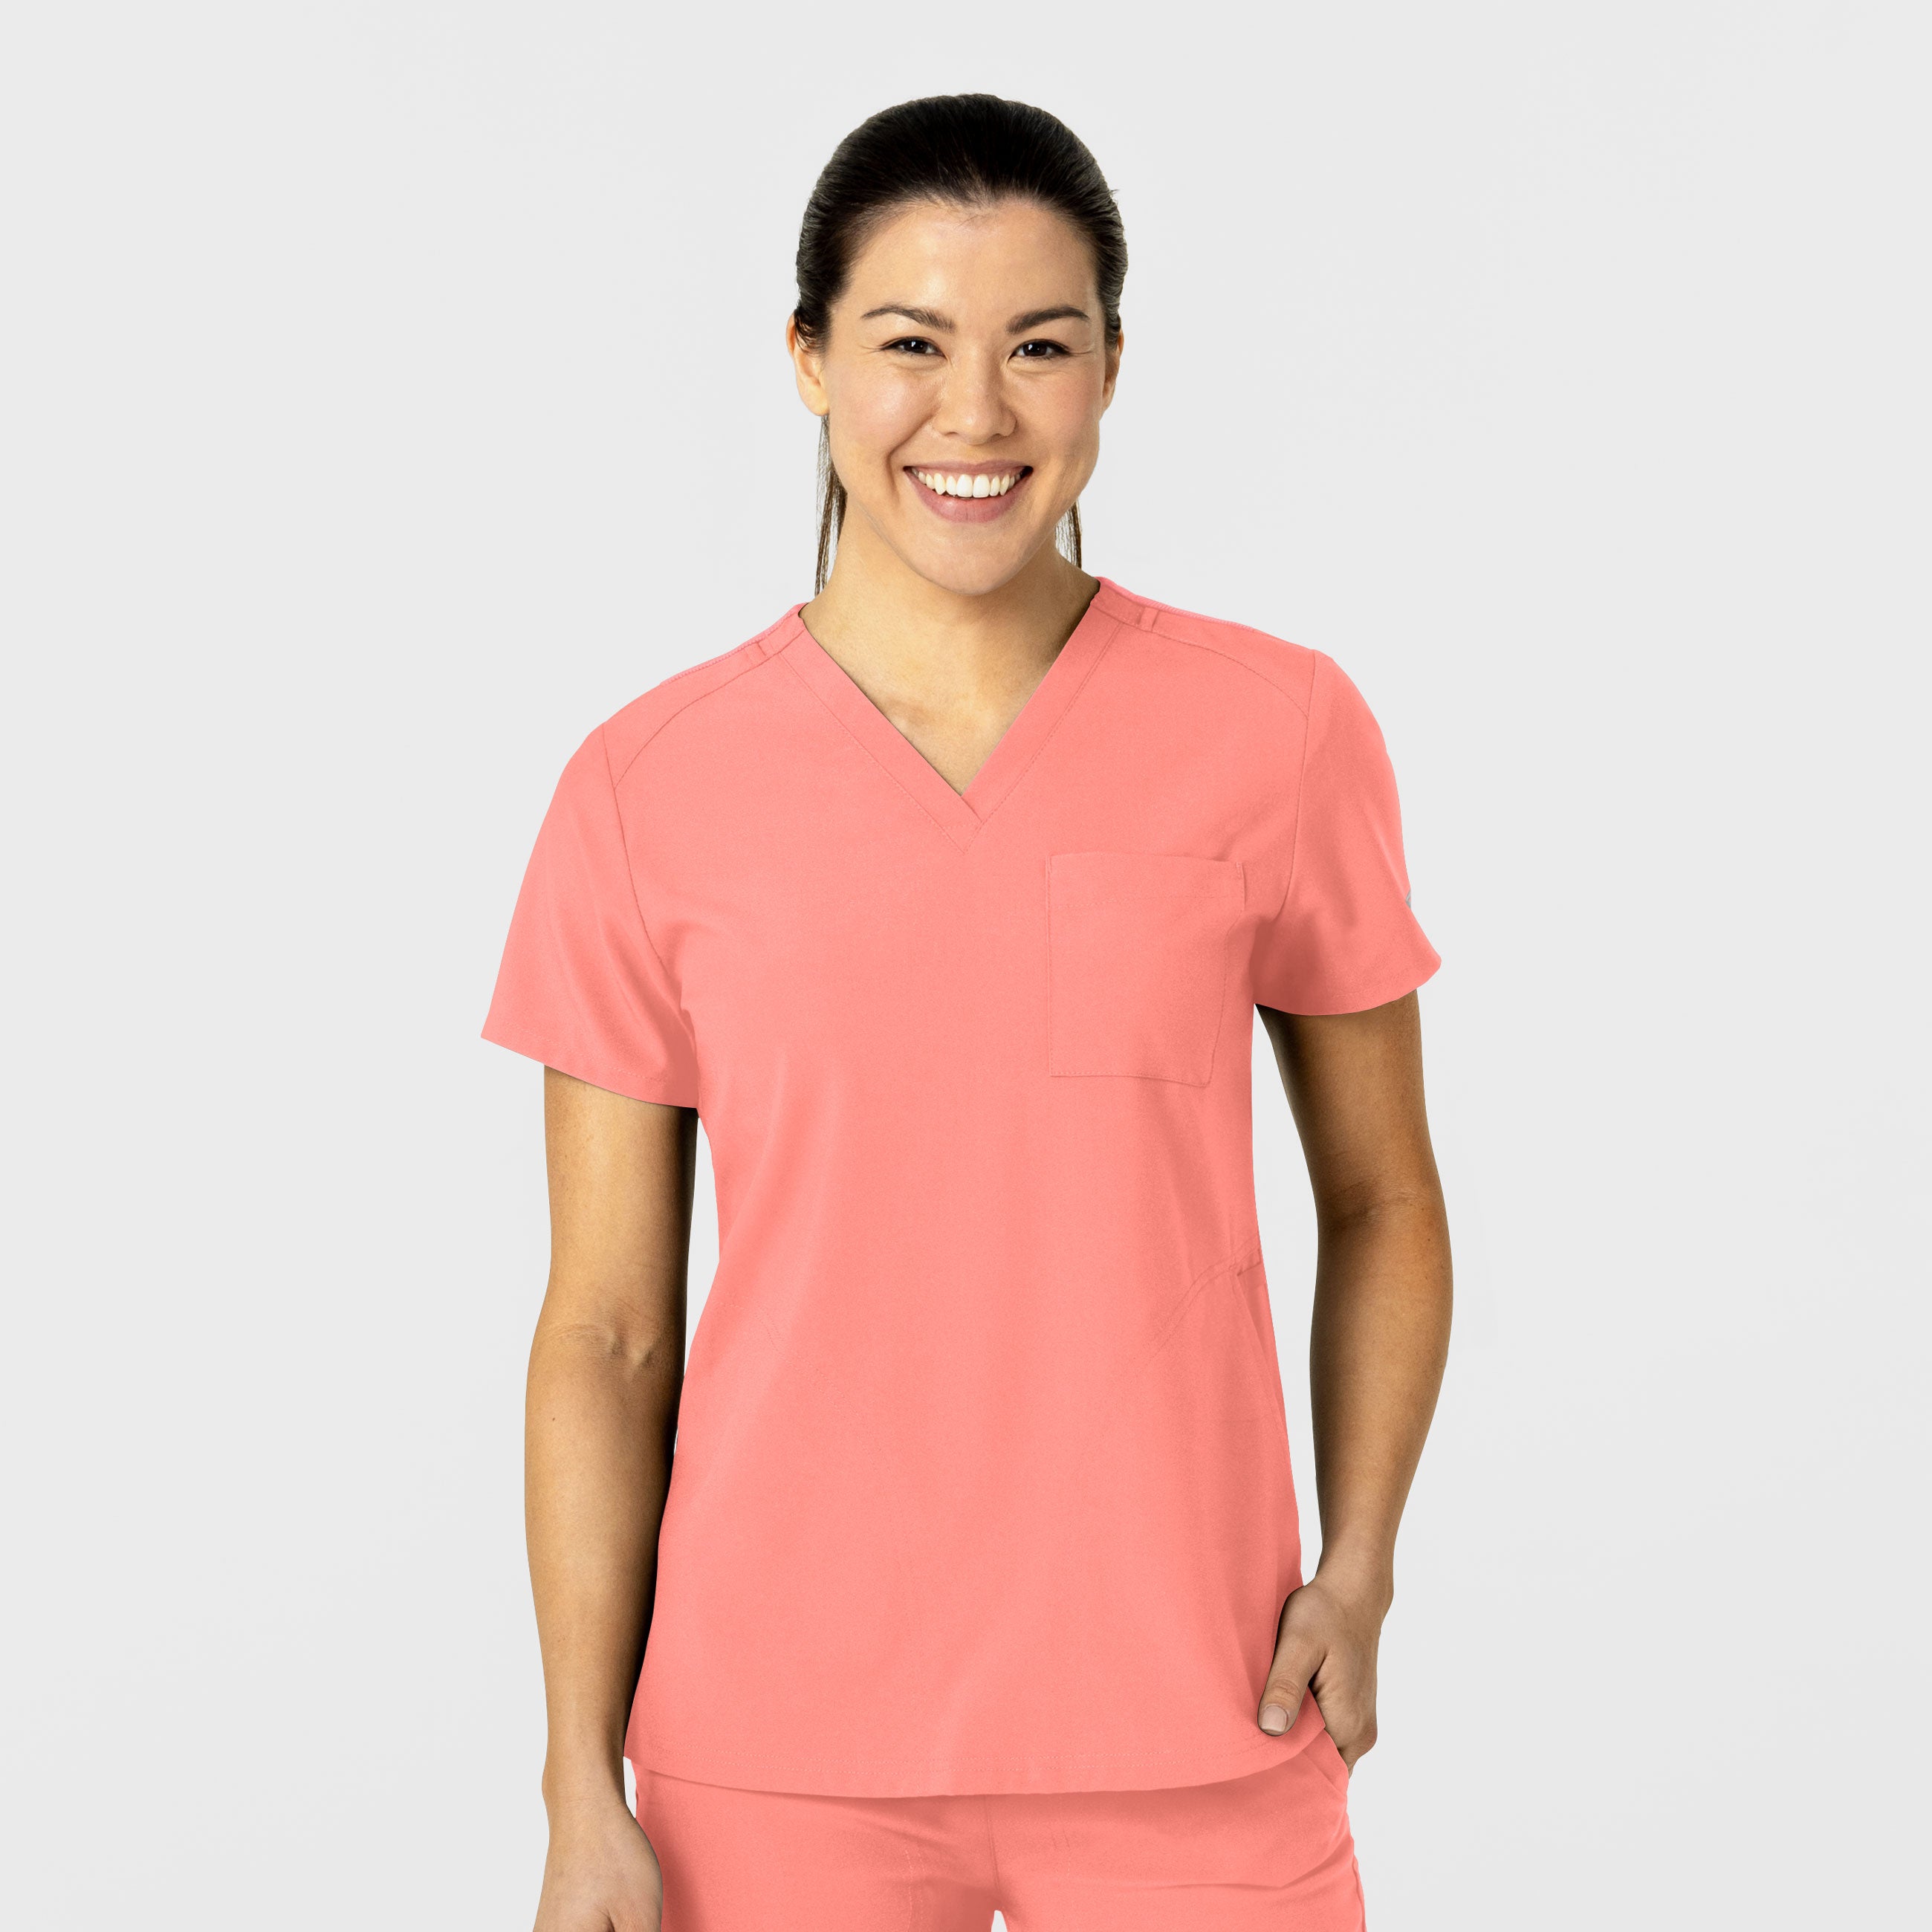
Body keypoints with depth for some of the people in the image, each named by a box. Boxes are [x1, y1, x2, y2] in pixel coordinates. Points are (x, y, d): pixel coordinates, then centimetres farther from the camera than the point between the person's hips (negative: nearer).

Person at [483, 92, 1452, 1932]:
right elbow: (605, 1328, 1)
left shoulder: (1280, 731, -2)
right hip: (782, 1745, 0)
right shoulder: (649, 791, -2)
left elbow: (1381, 1204, 7)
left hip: (1192, 1739, 0)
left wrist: (1358, 1569, -6)